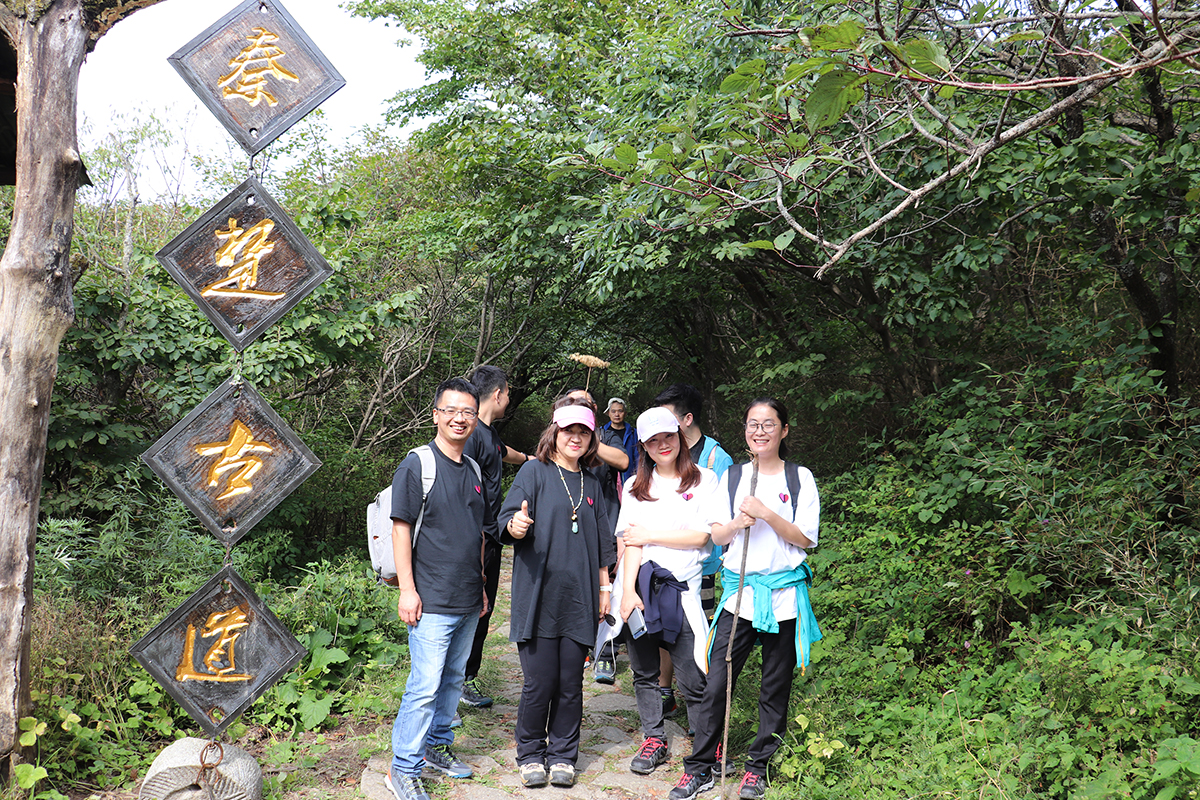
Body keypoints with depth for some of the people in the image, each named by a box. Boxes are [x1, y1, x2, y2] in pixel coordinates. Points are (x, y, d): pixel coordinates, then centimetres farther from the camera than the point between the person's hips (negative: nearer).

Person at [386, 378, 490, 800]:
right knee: (425, 685, -7)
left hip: (468, 602, 7)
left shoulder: (473, 471, 13)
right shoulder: (416, 465, -8)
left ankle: (436, 745, 31)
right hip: (431, 601, -7)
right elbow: (401, 528, -10)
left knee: (453, 679, 16)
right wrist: (407, 589, -15)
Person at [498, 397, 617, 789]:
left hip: (579, 598, 4)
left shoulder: (591, 484, 15)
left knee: (571, 682, 6)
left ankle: (562, 755, 22)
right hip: (539, 594, -4)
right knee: (540, 681, -3)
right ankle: (530, 755, 17)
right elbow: (508, 521, -8)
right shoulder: (534, 472, 0)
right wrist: (516, 525, -30)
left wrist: (604, 585, 17)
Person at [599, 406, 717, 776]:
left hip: (681, 588, -3)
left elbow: (700, 536, -5)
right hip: (638, 586, 3)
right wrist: (628, 591, -9)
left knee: (693, 679, -4)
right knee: (644, 672, 10)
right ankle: (654, 740, 24)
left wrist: (650, 535, -3)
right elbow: (630, 541, 2)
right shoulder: (636, 486, 12)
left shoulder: (704, 481, 5)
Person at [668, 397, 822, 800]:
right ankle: (700, 767, 10)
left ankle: (758, 768, 22)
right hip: (739, 592, 1)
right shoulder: (732, 477, 9)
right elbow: (716, 535, 9)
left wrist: (767, 514, -16)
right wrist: (737, 523, -11)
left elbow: (806, 538, -3)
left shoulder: (800, 478, 3)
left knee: (775, 690, 6)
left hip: (784, 595, -1)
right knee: (716, 682, -2)